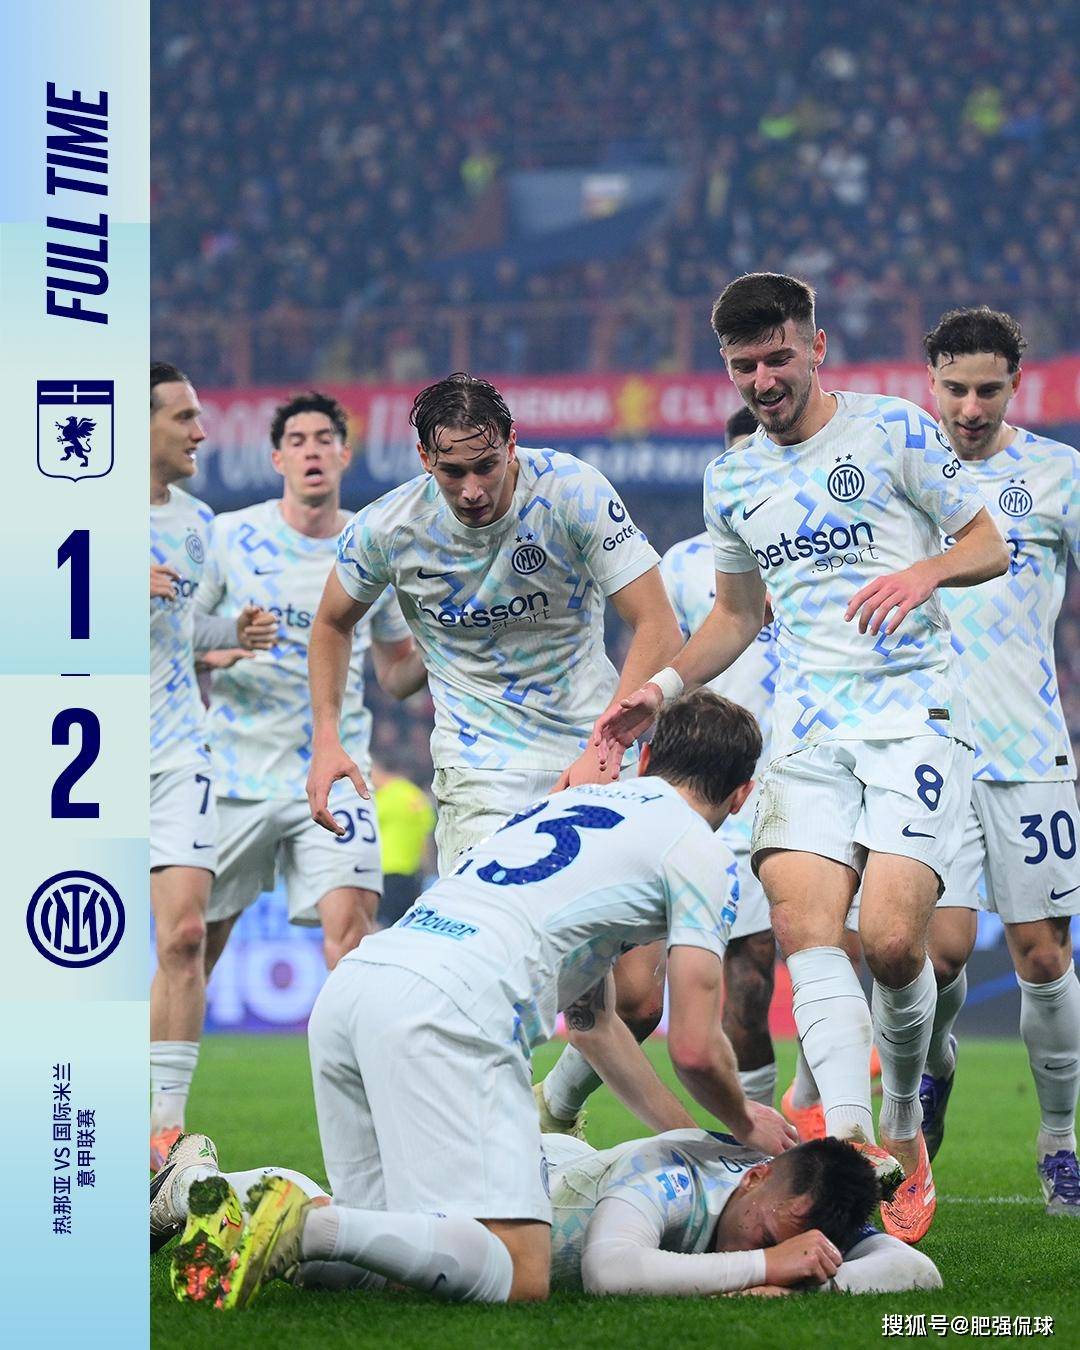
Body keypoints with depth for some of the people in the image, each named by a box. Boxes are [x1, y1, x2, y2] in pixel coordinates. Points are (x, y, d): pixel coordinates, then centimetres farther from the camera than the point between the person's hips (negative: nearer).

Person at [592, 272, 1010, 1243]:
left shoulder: (893, 428, 1)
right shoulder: (732, 480, 16)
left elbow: (989, 545, 5)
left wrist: (923, 574, -16)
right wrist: (660, 690, 13)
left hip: (914, 717, -4)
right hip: (807, 733, 4)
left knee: (893, 940, -16)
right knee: (804, 921, -19)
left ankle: (905, 1129, 8)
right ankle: (852, 1142, -28)